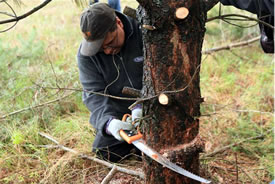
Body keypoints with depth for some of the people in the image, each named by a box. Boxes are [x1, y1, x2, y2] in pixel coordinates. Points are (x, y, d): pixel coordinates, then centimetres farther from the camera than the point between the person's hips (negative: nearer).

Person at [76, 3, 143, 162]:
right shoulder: (86, 53, -13)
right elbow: (94, 94, -19)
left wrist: (142, 107, -38)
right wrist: (108, 121, -38)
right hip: (115, 114, 2)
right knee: (104, 152, -2)